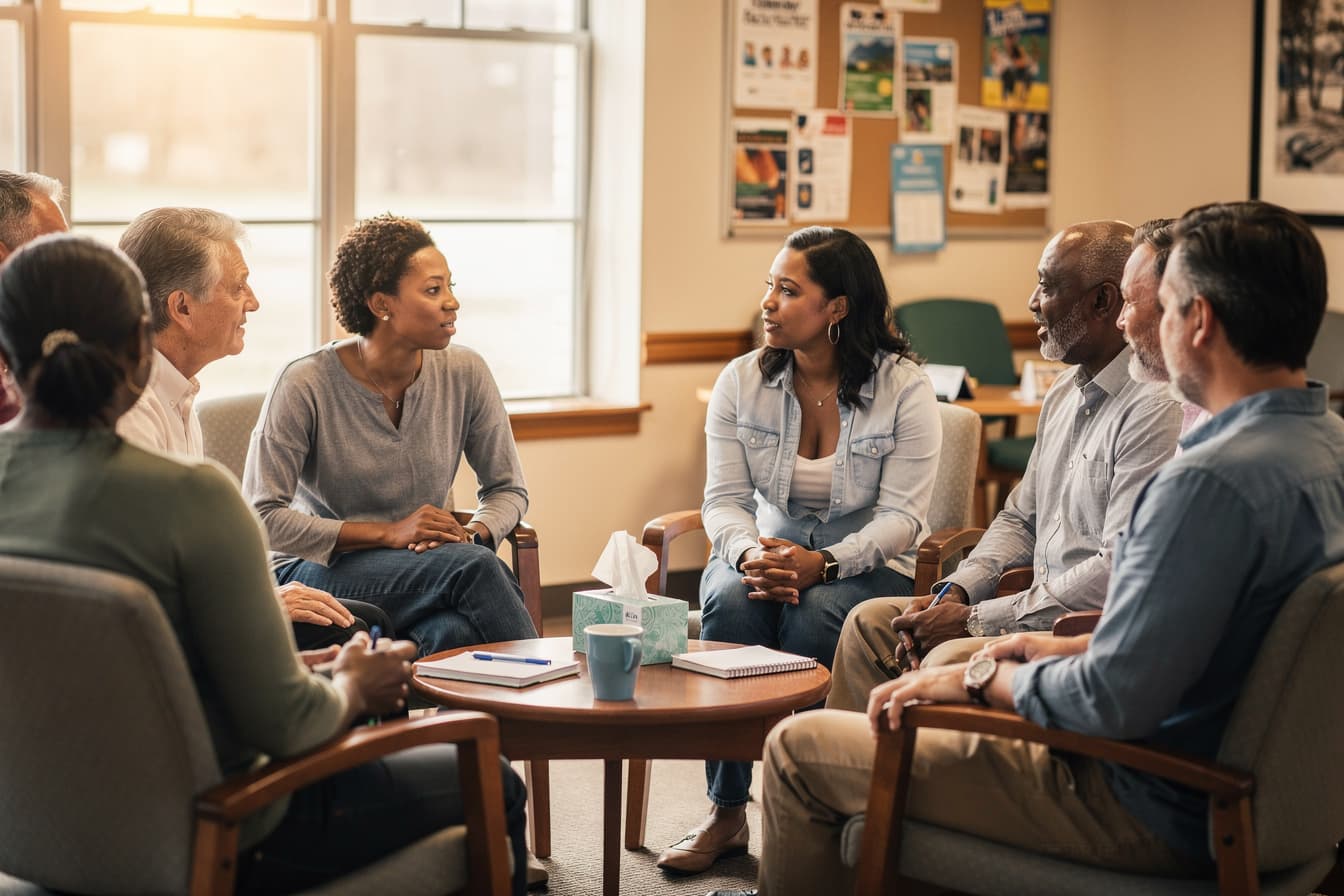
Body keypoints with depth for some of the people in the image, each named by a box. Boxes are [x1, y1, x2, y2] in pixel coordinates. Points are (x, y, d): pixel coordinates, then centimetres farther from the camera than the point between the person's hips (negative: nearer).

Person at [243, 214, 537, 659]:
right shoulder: (306, 384, -13)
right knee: (475, 567, -31)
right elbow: (261, 517, -14)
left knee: (455, 633, -36)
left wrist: (470, 534, -15)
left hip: (425, 565, 3)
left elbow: (507, 489, 9)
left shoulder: (465, 373, -2)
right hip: (318, 570, -3)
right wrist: (387, 534, -21)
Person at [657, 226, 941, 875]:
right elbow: (723, 500, -3)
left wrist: (822, 563, -31)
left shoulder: (905, 388, -9)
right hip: (765, 549, 3)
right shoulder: (741, 382, 0)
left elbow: (902, 515, -15)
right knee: (731, 599, -32)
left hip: (865, 564, -2)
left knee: (816, 614, -35)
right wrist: (749, 554, -27)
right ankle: (726, 813, -23)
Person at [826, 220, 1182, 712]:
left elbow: (1118, 573, -23)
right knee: (871, 621, 5)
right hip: (1043, 611, 10)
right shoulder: (1065, 394, 15)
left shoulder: (1156, 408, -18)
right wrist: (956, 592, 3)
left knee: (952, 661, -30)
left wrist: (974, 619, -17)